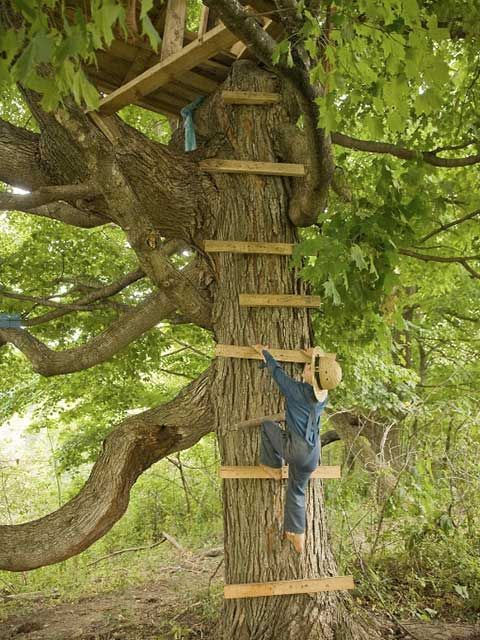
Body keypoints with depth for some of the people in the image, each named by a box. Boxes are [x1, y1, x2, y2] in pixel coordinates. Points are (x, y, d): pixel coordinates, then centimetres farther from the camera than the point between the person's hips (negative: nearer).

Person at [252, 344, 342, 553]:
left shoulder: (297, 390, -14)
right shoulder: (323, 395, 2)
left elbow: (276, 371, 0)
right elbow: (317, 382, 28)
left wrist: (264, 351, 17)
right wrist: (315, 356, 36)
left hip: (295, 449, -6)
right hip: (312, 456, 6)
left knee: (267, 424, 15)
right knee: (297, 490, 23)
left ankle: (272, 466, 19)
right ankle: (297, 536, 28)